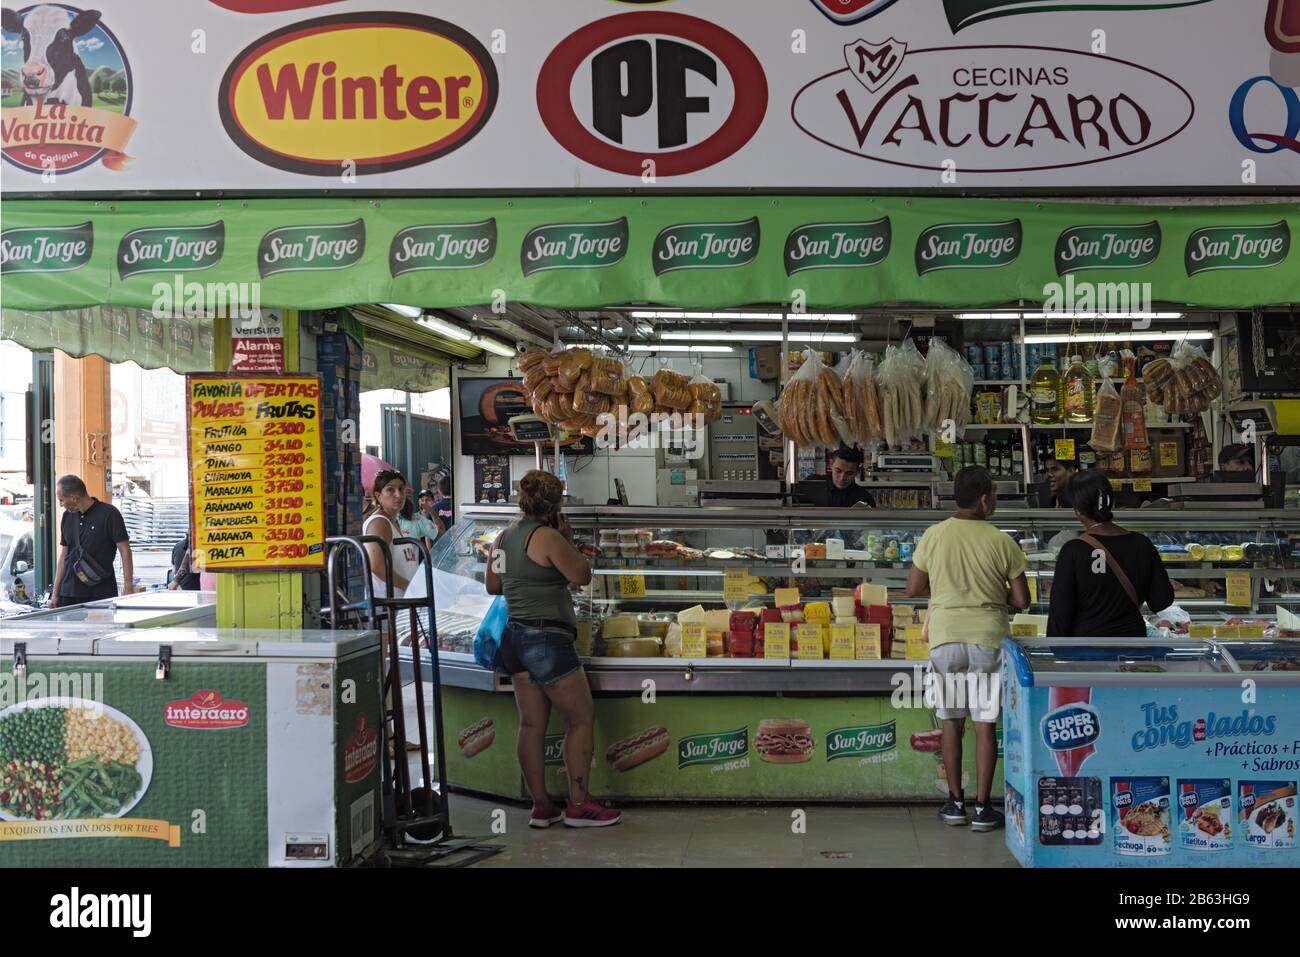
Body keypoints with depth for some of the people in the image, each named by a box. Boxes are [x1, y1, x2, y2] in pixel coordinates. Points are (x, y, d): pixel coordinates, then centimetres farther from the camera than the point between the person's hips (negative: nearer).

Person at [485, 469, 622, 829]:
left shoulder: (504, 537, 11)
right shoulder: (547, 537, -14)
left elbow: (493, 586, 22)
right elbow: (582, 576, -10)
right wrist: (568, 539, 0)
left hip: (515, 635, 9)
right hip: (547, 637, -9)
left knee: (532, 724, 9)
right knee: (581, 718, 2)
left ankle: (541, 806, 12)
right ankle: (579, 805, 3)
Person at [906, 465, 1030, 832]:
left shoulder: (933, 536, -2)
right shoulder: (1002, 542, -5)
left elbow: (913, 589, 3)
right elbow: (1022, 601, -3)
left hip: (945, 637, 1)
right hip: (988, 638, -1)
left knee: (952, 720, 12)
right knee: (985, 723, 5)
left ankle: (955, 803, 17)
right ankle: (982, 807, 9)